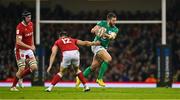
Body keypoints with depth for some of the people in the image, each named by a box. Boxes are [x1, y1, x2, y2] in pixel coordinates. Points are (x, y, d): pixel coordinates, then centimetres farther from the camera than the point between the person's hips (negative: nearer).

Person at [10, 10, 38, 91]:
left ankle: (20, 77, 21)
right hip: (20, 50, -7)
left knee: (34, 68, -2)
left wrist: (33, 45, 11)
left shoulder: (31, 24, 3)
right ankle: (13, 86, 8)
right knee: (22, 69, -9)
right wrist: (30, 47, -31)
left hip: (29, 49, 7)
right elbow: (18, 42, -27)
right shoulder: (20, 27, -21)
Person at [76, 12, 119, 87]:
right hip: (97, 44, -6)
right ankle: (99, 78, -18)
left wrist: (106, 35, -35)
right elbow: (92, 30, -8)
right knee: (108, 58, -25)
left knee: (93, 67, 8)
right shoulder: (102, 23, -8)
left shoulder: (115, 29, 3)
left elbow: (113, 37, -16)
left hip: (104, 47, 6)